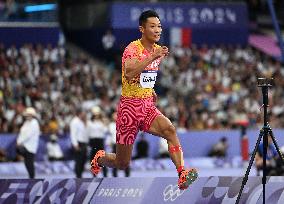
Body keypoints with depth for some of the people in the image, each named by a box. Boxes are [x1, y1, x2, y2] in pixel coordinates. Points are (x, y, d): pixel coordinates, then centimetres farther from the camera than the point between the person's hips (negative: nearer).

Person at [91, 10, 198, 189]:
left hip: (148, 107, 5)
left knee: (170, 130, -28)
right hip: (130, 107, -5)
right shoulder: (133, 49, -14)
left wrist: (151, 90, 13)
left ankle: (182, 175, -38)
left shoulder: (158, 50, 8)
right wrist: (153, 57, -37)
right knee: (123, 164, 4)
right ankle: (100, 159, 39)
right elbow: (129, 73, -34)